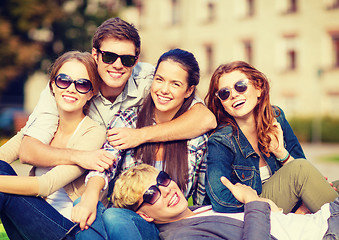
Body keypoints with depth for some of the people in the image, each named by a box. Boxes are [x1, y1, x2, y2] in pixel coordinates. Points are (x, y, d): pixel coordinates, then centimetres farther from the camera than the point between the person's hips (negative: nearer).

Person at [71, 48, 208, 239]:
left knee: (113, 216, -33)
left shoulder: (197, 136, 1)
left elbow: (203, 197, 9)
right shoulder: (126, 121, 2)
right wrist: (90, 197, -34)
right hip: (122, 212, 2)